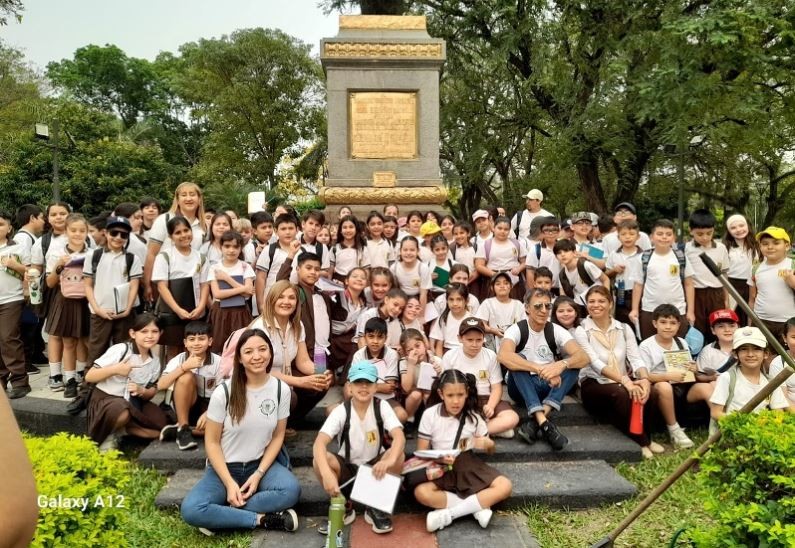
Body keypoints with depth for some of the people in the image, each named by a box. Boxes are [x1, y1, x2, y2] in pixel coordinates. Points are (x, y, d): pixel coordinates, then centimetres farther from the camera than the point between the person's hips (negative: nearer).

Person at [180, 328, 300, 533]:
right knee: (191, 510, -28)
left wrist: (258, 474, -12)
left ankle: (222, 515, -15)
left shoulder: (281, 389, -7)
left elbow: (277, 436, 0)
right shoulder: (223, 392, -14)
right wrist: (229, 483, -17)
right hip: (225, 467, -1)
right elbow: (212, 442, -8)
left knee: (291, 490, -30)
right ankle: (262, 520, -17)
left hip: (261, 464, 2)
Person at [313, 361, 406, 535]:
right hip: (347, 467, 0)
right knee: (319, 460, -30)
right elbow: (319, 443, -31)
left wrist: (389, 460, -52)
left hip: (374, 467, 0)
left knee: (398, 456, -30)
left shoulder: (382, 406, -15)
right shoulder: (341, 411, -18)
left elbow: (399, 437, -30)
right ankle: (343, 507, -4)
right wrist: (327, 474, -50)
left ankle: (376, 507, -7)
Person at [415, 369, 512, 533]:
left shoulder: (473, 416, -3)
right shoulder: (430, 415, -10)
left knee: (505, 487, -21)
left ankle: (447, 515, -22)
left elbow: (490, 448, 9)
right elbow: (422, 451, -7)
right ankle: (478, 507, -21)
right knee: (421, 492, -32)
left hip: (468, 465, 2)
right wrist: (439, 458, -28)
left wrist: (487, 444, -16)